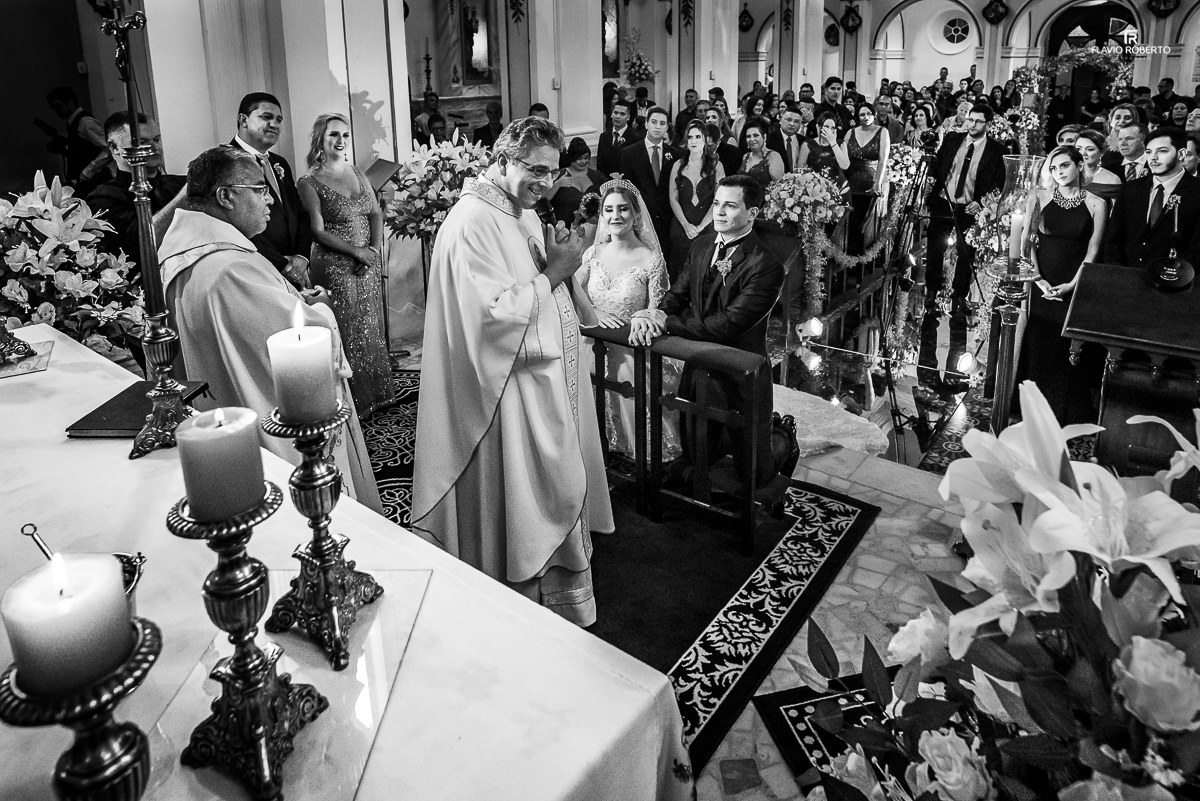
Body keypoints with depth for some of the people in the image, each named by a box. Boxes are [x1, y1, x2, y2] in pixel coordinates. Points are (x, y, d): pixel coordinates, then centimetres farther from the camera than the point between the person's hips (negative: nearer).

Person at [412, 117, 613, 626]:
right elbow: (494, 313, -25)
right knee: (522, 502, 4)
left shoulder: (523, 213, 12)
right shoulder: (472, 223, -18)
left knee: (556, 490, 20)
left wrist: (562, 266, -3)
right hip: (511, 390, -10)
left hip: (550, 379, 10)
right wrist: (554, 273, -19)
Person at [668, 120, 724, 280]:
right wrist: (686, 225, -9)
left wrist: (701, 227, -12)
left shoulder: (716, 166, 1)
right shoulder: (678, 165, 6)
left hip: (707, 226, -1)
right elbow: (673, 199, 3)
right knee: (679, 270, 3)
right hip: (681, 226, 2)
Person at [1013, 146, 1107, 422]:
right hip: (1040, 286, 1)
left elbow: (1093, 250, 0)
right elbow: (1026, 240, 1)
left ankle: (1069, 415, 13)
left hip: (1074, 288, -1)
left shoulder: (1096, 204, 3)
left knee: (1070, 351, 1)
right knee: (1036, 346, 3)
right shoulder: (1039, 197, 5)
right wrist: (1038, 279, -9)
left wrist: (1072, 285, -10)